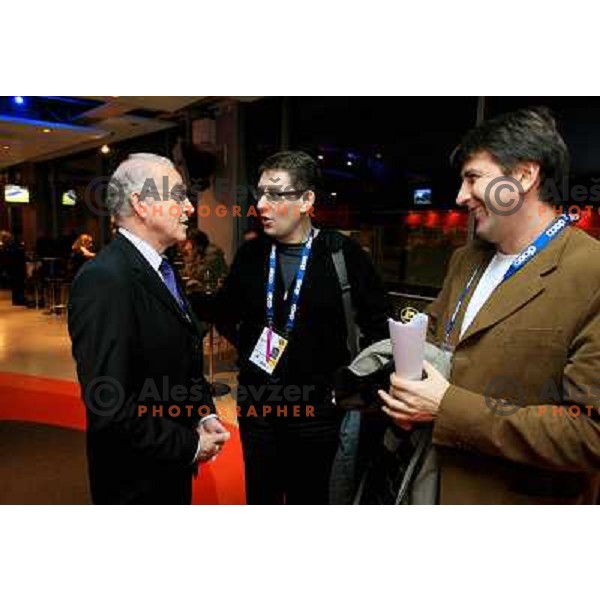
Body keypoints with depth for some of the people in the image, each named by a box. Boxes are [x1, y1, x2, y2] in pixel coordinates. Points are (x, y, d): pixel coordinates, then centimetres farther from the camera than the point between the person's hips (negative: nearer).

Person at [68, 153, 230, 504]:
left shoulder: (162, 270, 4)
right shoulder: (104, 278, -25)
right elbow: (109, 404, -28)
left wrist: (205, 415, 0)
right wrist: (189, 445, -18)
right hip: (136, 481, -8)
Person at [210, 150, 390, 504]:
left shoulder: (343, 254, -11)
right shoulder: (251, 254, -1)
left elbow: (378, 325, -4)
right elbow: (225, 314, 15)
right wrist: (248, 346, 4)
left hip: (317, 406, -2)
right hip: (256, 402, 3)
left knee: (309, 498, 18)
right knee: (260, 496, 20)